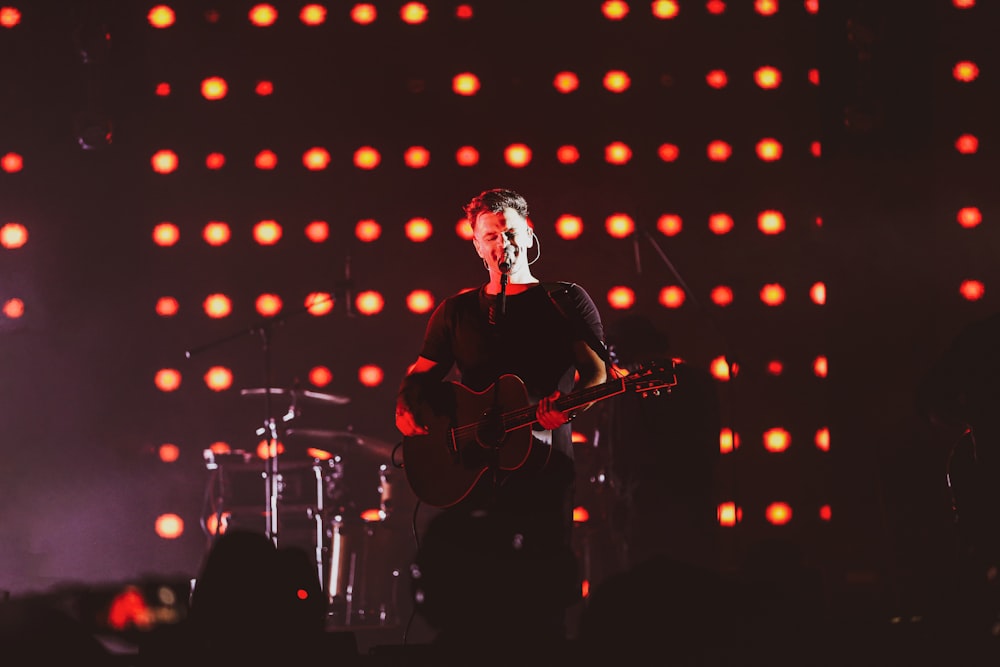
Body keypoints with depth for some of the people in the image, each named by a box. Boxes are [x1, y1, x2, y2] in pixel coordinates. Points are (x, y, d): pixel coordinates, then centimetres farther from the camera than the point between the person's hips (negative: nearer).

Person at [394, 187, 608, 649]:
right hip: (470, 474, 2)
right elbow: (423, 373, 19)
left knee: (542, 610, -9)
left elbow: (597, 371, 0)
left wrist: (569, 403, -21)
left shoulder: (566, 301, 9)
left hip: (543, 469, -2)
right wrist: (407, 407, -3)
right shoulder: (457, 311, 18)